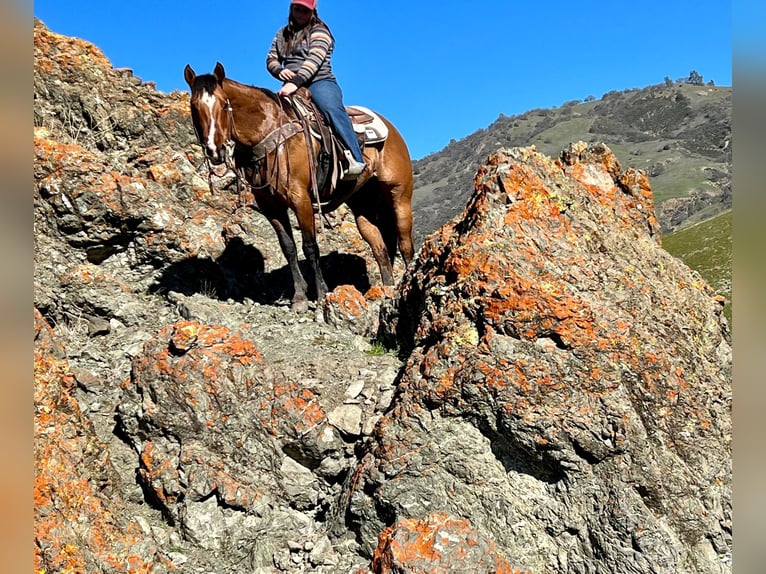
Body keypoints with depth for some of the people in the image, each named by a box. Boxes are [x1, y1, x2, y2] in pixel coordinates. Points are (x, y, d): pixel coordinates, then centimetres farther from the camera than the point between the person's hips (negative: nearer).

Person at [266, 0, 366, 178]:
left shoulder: (319, 31, 3)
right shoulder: (282, 34, 23)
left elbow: (314, 60, -14)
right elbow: (271, 59, 19)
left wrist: (296, 81, -30)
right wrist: (280, 71, -7)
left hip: (320, 82, -6)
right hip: (292, 86, 6)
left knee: (332, 109, -36)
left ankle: (355, 159, -43)